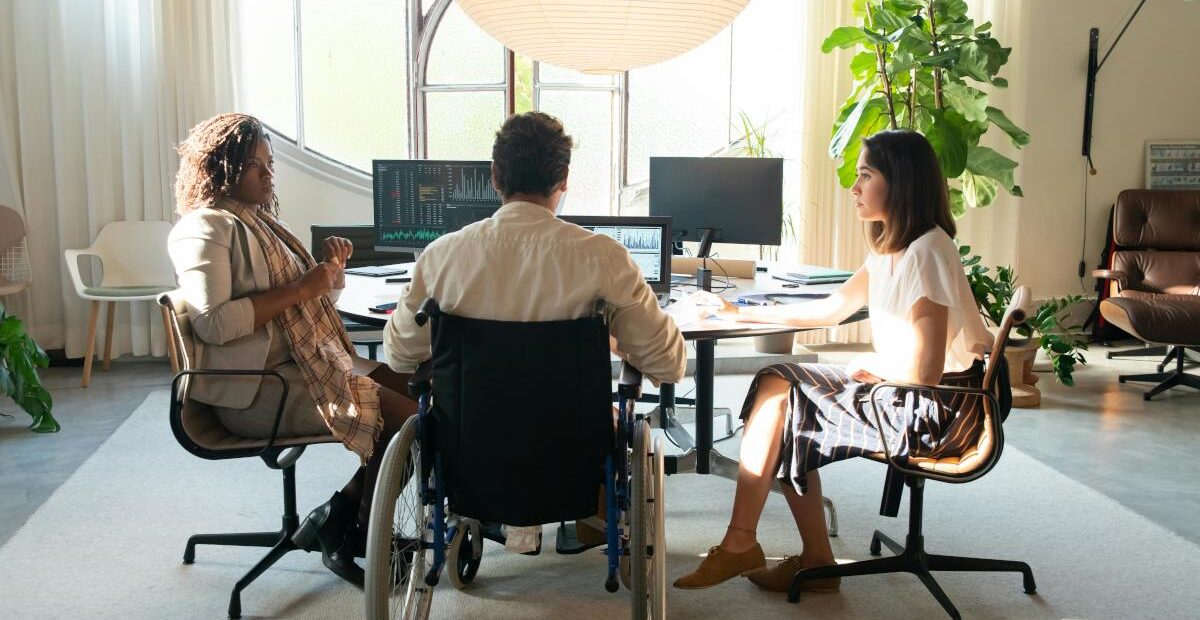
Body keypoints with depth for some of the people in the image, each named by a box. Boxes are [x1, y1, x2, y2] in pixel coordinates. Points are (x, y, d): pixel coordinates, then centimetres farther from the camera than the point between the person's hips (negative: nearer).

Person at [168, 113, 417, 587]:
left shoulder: (258, 218, 19)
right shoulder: (206, 228, -9)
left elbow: (305, 296, 26)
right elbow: (212, 323, -22)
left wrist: (330, 266, 4)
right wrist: (300, 289, -20)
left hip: (304, 363, 10)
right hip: (255, 388, -10)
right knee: (403, 416, -19)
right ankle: (344, 527, 0)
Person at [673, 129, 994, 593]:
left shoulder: (925, 253, -20)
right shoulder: (891, 249, 10)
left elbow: (922, 371, -25)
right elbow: (831, 309, 17)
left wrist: (867, 364, -5)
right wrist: (740, 314, 17)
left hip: (934, 410, -9)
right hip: (904, 394, 9)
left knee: (778, 395, -12)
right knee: (780, 383, 3)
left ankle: (739, 545, 2)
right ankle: (816, 561, 6)